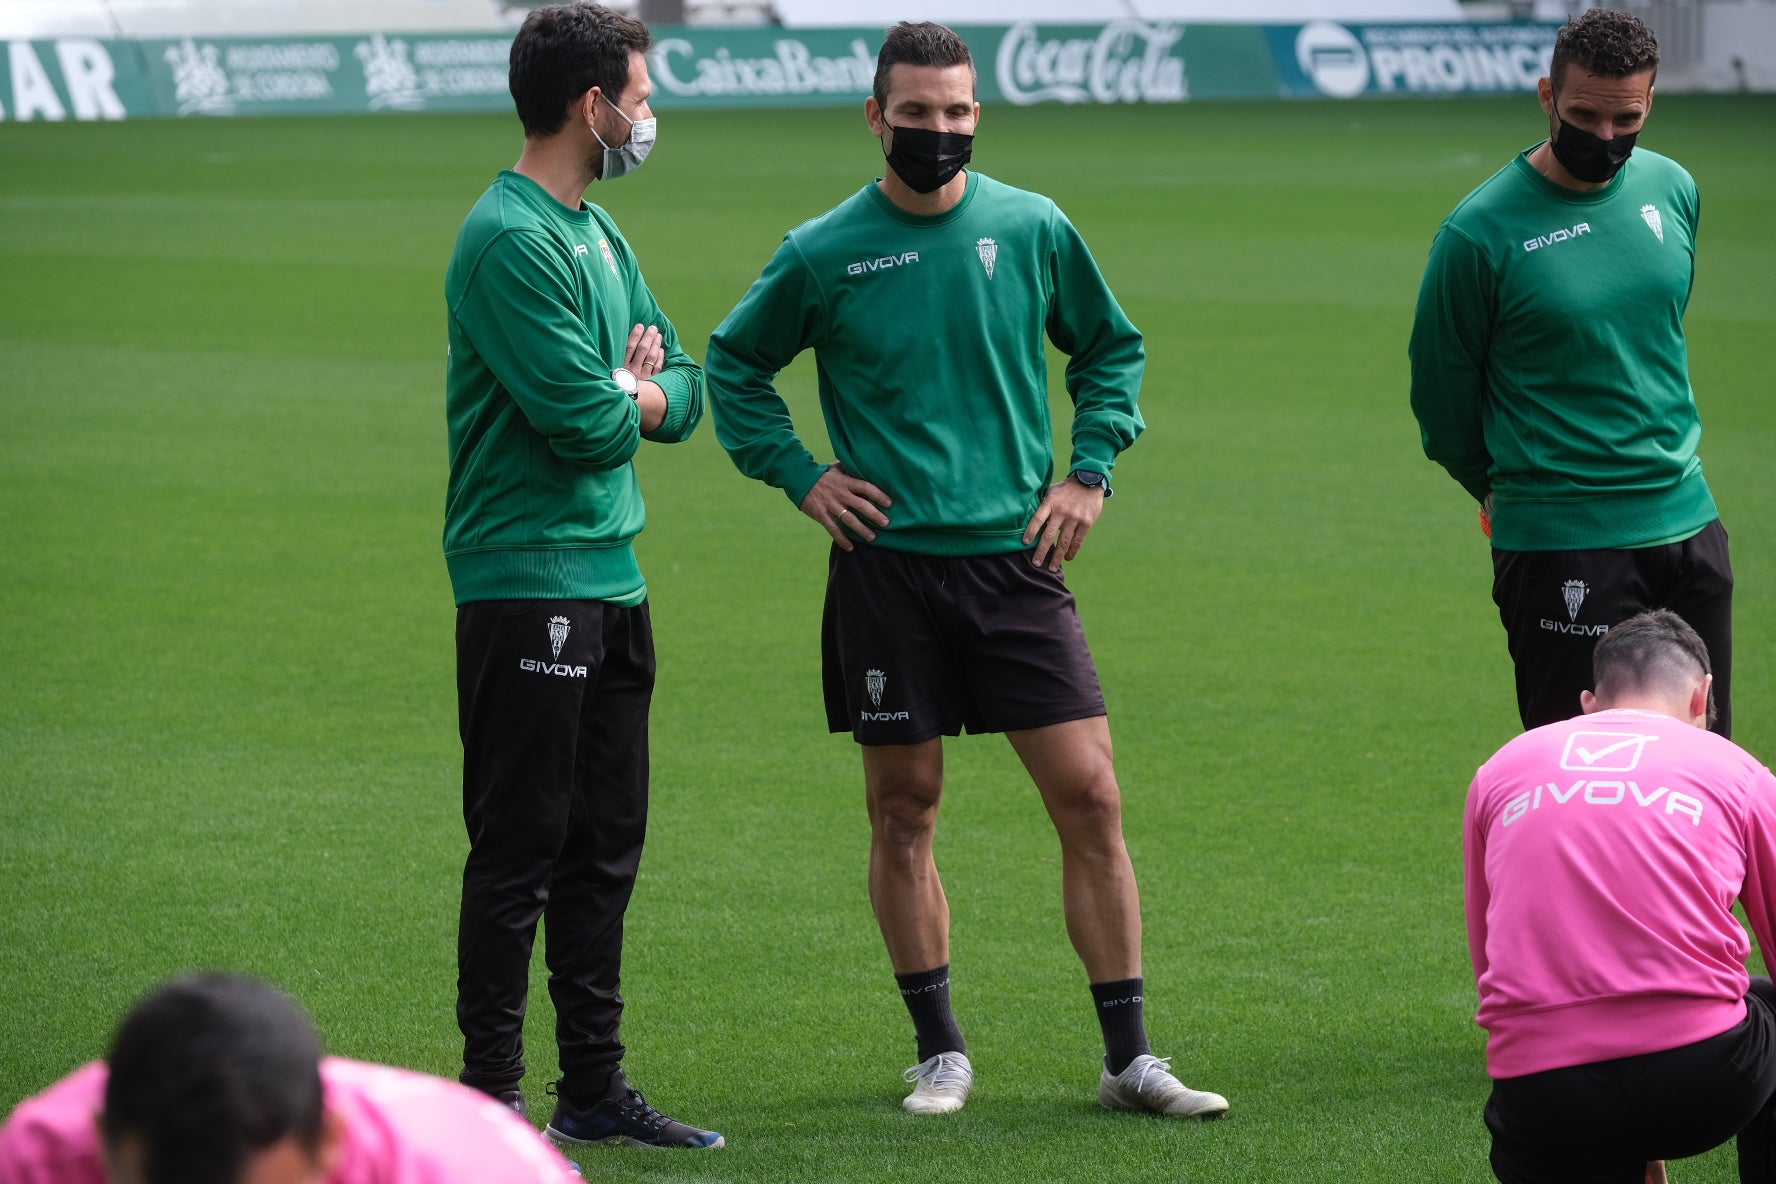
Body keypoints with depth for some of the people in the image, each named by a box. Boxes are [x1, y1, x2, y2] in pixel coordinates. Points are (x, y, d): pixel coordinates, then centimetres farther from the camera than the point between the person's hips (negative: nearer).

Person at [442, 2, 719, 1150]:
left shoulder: (597, 233, 16)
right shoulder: (510, 239, -15)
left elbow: (687, 391, 16)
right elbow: (588, 423, -21)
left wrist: (634, 391, -6)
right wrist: (632, 396, 1)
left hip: (612, 576, 9)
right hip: (527, 577, -9)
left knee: (605, 846, 13)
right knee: (521, 851, -6)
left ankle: (596, 1088, 20)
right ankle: (492, 1101, -2)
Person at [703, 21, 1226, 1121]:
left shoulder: (1033, 229, 3)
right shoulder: (824, 254, -1)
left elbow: (1114, 348, 17)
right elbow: (735, 364, 13)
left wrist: (1090, 472, 7)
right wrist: (800, 475, 3)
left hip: (1015, 559, 1)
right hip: (886, 565, -1)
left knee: (1090, 795, -4)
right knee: (905, 811, 4)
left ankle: (1131, 1059, 2)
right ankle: (941, 1052, 16)